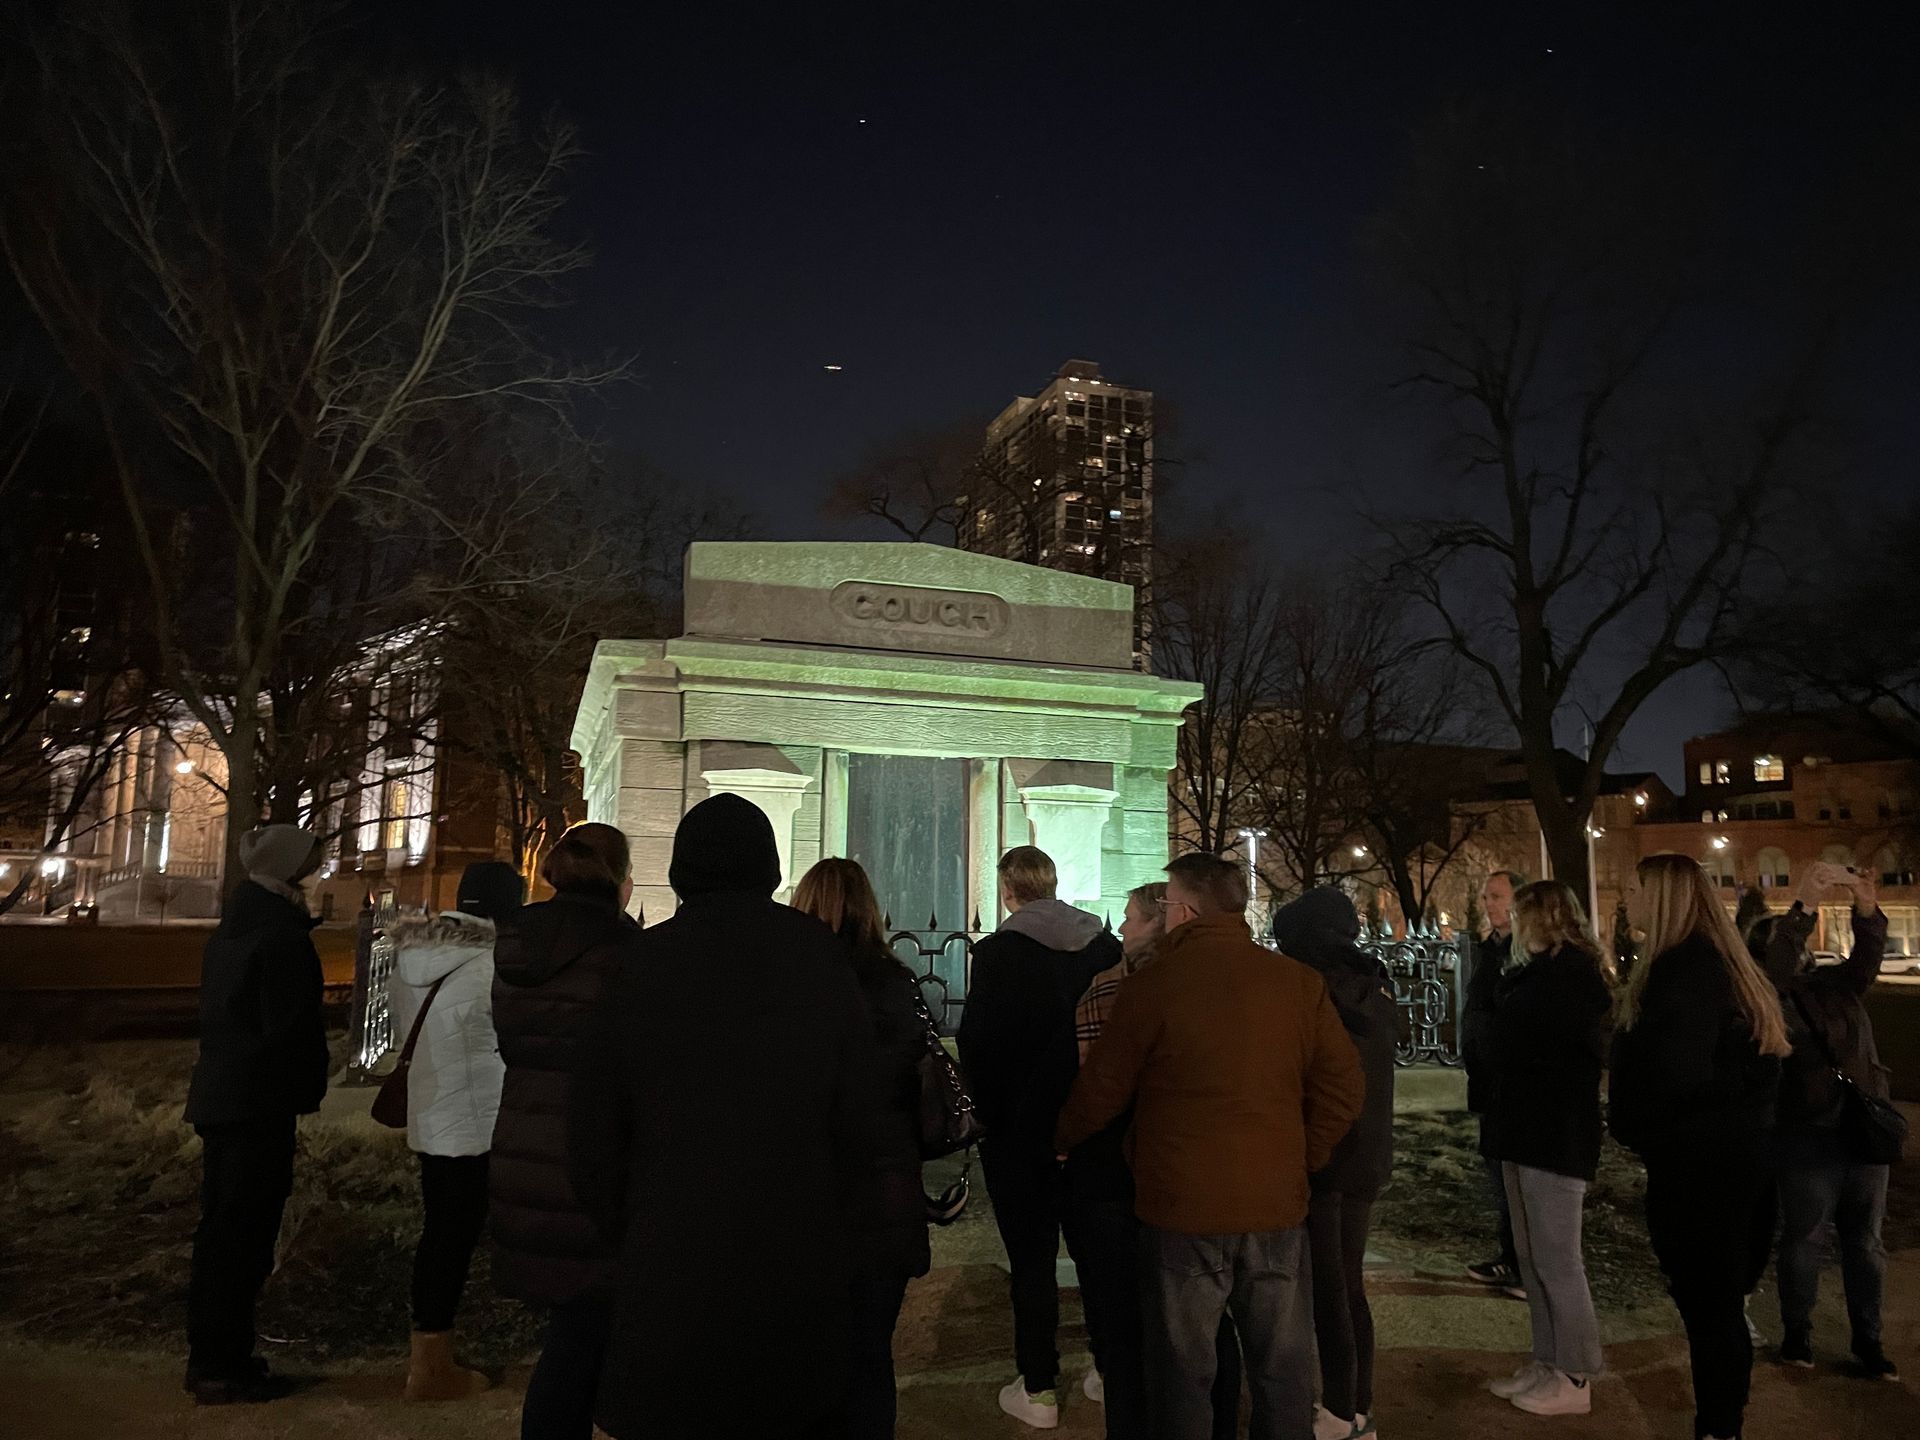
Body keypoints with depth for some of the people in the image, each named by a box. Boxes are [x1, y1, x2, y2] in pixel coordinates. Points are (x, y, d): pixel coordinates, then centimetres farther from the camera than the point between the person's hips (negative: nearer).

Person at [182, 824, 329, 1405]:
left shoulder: (233, 926, 13)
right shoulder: (281, 932, -16)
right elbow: (289, 1024, -18)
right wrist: (305, 1089, -7)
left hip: (220, 1095, 9)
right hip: (259, 1100, -9)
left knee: (221, 1228, 15)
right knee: (244, 1233, -2)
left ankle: (211, 1356, 24)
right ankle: (222, 1367, 4)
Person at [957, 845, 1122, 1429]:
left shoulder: (997, 952, -16)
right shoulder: (1104, 946, -2)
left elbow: (976, 1043, -16)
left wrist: (989, 1112, -2)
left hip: (1020, 1129, -4)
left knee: (1031, 1259, 6)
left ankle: (1038, 1390, 14)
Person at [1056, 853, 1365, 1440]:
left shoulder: (1152, 985, -10)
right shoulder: (1298, 982, -2)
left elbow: (1101, 1090, -3)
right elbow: (1344, 1085, -1)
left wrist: (1062, 1141, 16)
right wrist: (1302, 1157, 11)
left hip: (1182, 1208, -3)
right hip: (1278, 1204, 3)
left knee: (1183, 1370, 11)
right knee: (1282, 1369, 15)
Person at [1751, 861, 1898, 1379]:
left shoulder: (1836, 983, 10)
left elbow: (1868, 955, -5)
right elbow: (1776, 968, -23)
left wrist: (1867, 908, -24)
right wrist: (1806, 906, -31)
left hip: (1866, 1129, 4)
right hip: (1808, 1137, -4)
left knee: (1866, 1241, 11)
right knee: (1803, 1239, 5)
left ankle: (1868, 1341, 22)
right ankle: (1797, 1333, 19)